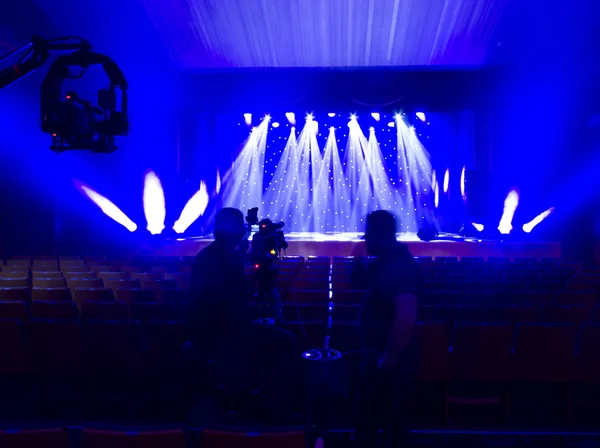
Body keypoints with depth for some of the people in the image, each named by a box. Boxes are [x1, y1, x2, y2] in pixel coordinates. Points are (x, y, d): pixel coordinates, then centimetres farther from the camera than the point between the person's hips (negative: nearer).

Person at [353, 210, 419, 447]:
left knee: (391, 419, 4)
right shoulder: (384, 261, 7)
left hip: (389, 359, -10)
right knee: (368, 414, 21)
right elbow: (360, 281, 22)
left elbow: (406, 319, -32)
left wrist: (389, 358, -25)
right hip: (377, 355, 10)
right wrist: (359, 258, 3)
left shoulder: (401, 266, -25)